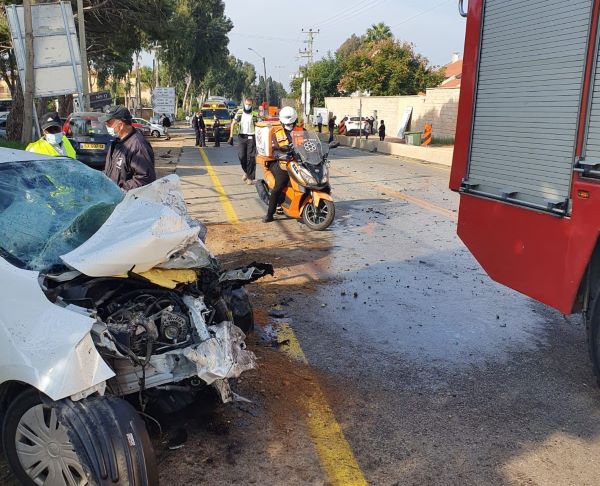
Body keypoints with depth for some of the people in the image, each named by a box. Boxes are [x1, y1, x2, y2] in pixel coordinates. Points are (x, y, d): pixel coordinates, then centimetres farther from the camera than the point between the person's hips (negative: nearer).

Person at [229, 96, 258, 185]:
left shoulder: (254, 114, 1)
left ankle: (250, 178, 0)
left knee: (251, 158, -5)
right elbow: (233, 124, 5)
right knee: (241, 156, -7)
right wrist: (231, 136, -2)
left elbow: (257, 127, 4)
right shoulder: (239, 112, 4)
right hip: (242, 137, 1)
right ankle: (246, 172, 20)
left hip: (251, 137, -1)